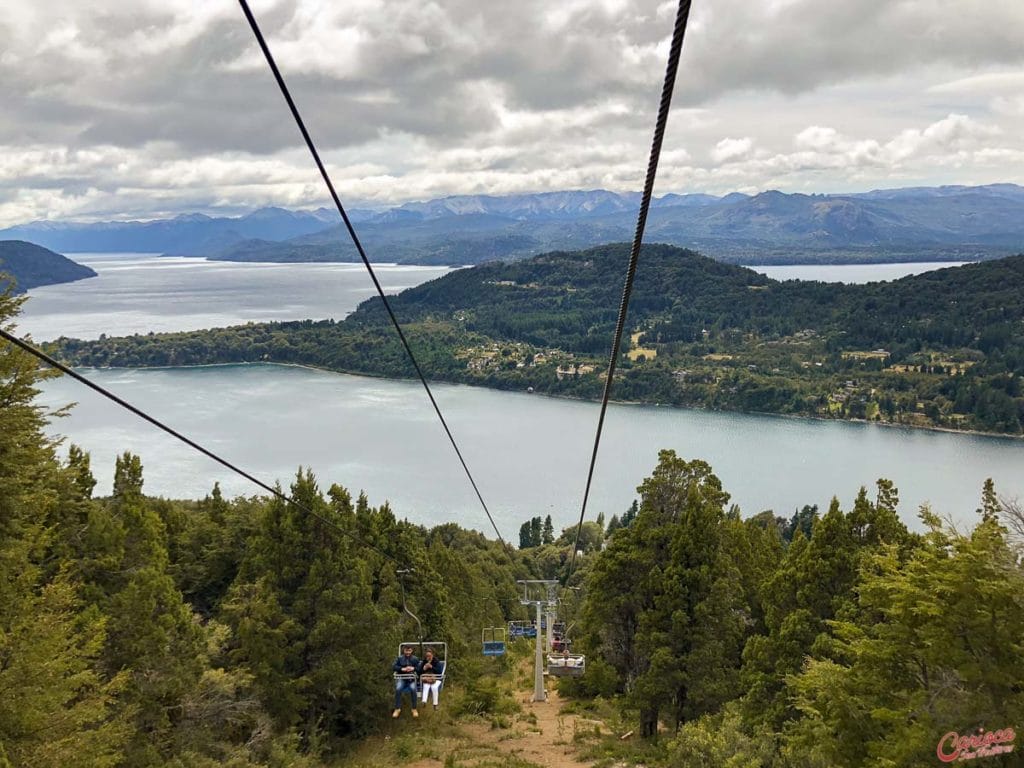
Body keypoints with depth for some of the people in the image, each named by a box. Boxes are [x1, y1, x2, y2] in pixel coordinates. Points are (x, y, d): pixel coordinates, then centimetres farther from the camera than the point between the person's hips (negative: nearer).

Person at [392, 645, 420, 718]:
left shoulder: (415, 659, 10)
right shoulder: (399, 658, 9)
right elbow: (393, 667, -3)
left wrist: (413, 668, -16)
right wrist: (402, 669, -16)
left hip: (411, 678, 0)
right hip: (401, 678, 0)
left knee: (413, 689, -32)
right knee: (398, 689, -31)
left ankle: (414, 709, -19)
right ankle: (397, 709, -18)